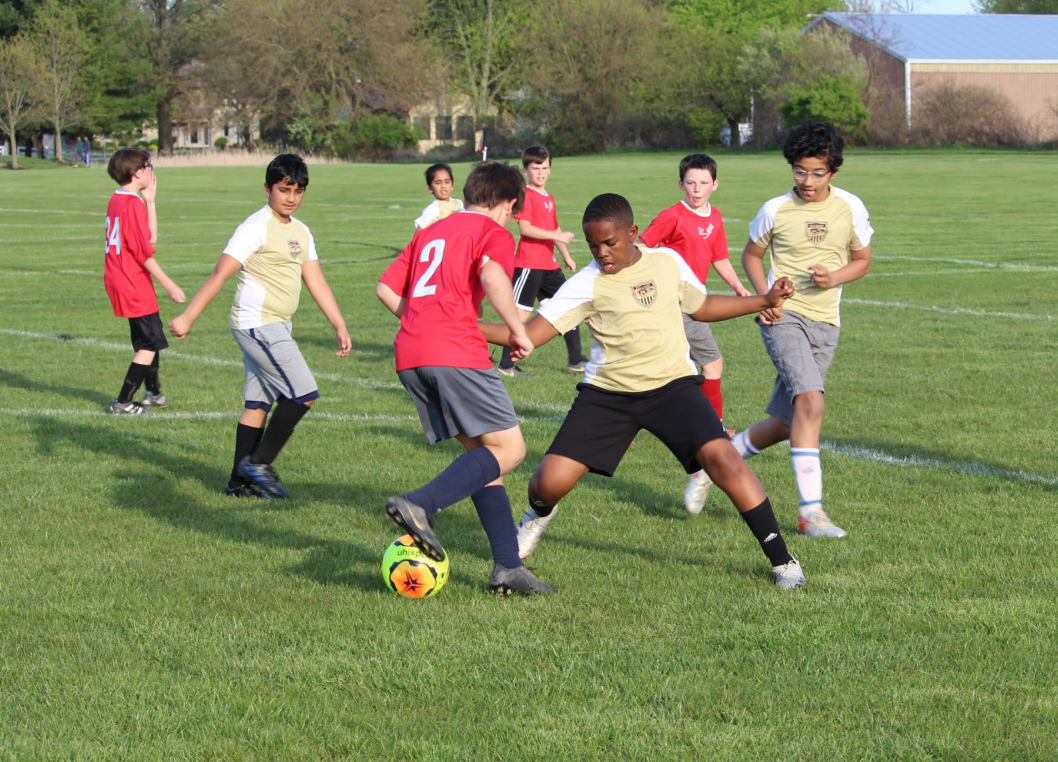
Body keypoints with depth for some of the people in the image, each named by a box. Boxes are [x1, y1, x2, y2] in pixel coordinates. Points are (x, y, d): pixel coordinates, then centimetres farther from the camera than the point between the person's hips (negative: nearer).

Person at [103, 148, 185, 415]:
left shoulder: (116, 200, 11)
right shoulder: (133, 203, -18)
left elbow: (150, 237, 11)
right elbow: (144, 252, -19)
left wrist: (149, 199, 11)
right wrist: (169, 286, -15)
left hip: (118, 279, 10)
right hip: (134, 283, -10)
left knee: (148, 338, 22)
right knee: (151, 342, -4)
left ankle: (153, 393, 33)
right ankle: (123, 402, -4)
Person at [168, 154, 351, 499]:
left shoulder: (300, 232, 14)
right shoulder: (257, 227, -12)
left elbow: (317, 283, 16)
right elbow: (220, 273, -16)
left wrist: (339, 327, 12)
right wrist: (187, 318, -20)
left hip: (275, 328, 8)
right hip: (257, 324, -8)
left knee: (259, 402, 10)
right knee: (303, 393, -12)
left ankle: (240, 481, 15)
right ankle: (259, 463, -5)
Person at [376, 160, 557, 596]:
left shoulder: (431, 232, 26)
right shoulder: (495, 233, 5)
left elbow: (386, 289, 23)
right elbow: (492, 275, -18)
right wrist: (518, 331, -9)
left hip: (409, 354, 8)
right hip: (457, 354, -8)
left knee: (481, 451, 12)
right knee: (509, 449, -3)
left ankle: (508, 566, 3)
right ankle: (420, 505, -22)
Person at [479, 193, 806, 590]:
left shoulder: (667, 262, 1)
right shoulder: (588, 284, -8)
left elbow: (702, 307, 20)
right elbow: (528, 334, -13)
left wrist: (765, 301, 13)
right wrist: (469, 329, -27)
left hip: (671, 384, 0)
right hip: (607, 393, 0)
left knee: (721, 457, -23)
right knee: (551, 480, -11)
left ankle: (781, 560, -10)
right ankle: (539, 514, 32)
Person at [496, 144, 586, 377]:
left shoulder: (549, 199, 17)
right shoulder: (526, 195, -10)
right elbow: (525, 227, -20)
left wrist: (566, 256, 32)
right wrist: (556, 235, -23)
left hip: (549, 265, 9)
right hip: (529, 264, -9)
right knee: (522, 312, -8)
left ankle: (575, 360, 16)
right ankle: (506, 365, -3)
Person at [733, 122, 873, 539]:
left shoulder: (850, 208, 1)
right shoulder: (776, 210, -3)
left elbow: (862, 260, 12)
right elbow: (751, 254, 11)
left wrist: (834, 278, -9)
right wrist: (763, 295, -6)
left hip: (825, 324, 4)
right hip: (784, 316, -4)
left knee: (785, 423, 7)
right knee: (811, 401, -24)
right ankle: (811, 510, -23)